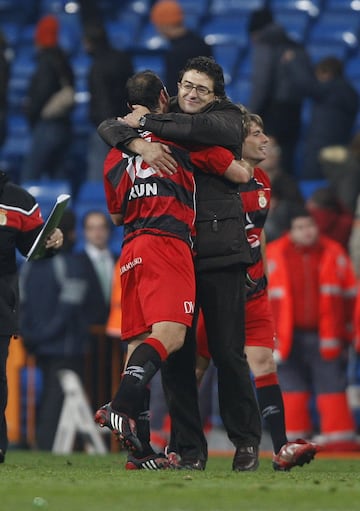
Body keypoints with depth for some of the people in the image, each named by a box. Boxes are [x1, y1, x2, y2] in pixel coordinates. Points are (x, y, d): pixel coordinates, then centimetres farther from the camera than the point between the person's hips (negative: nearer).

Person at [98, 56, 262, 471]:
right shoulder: (165, 120, 16)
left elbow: (206, 128, -17)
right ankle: (189, 447, 6)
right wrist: (139, 143, -15)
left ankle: (246, 441, 10)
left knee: (228, 351, -2)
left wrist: (148, 122, -9)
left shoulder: (228, 118, 6)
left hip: (220, 252, -3)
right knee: (175, 352, 1)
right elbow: (109, 127, 5)